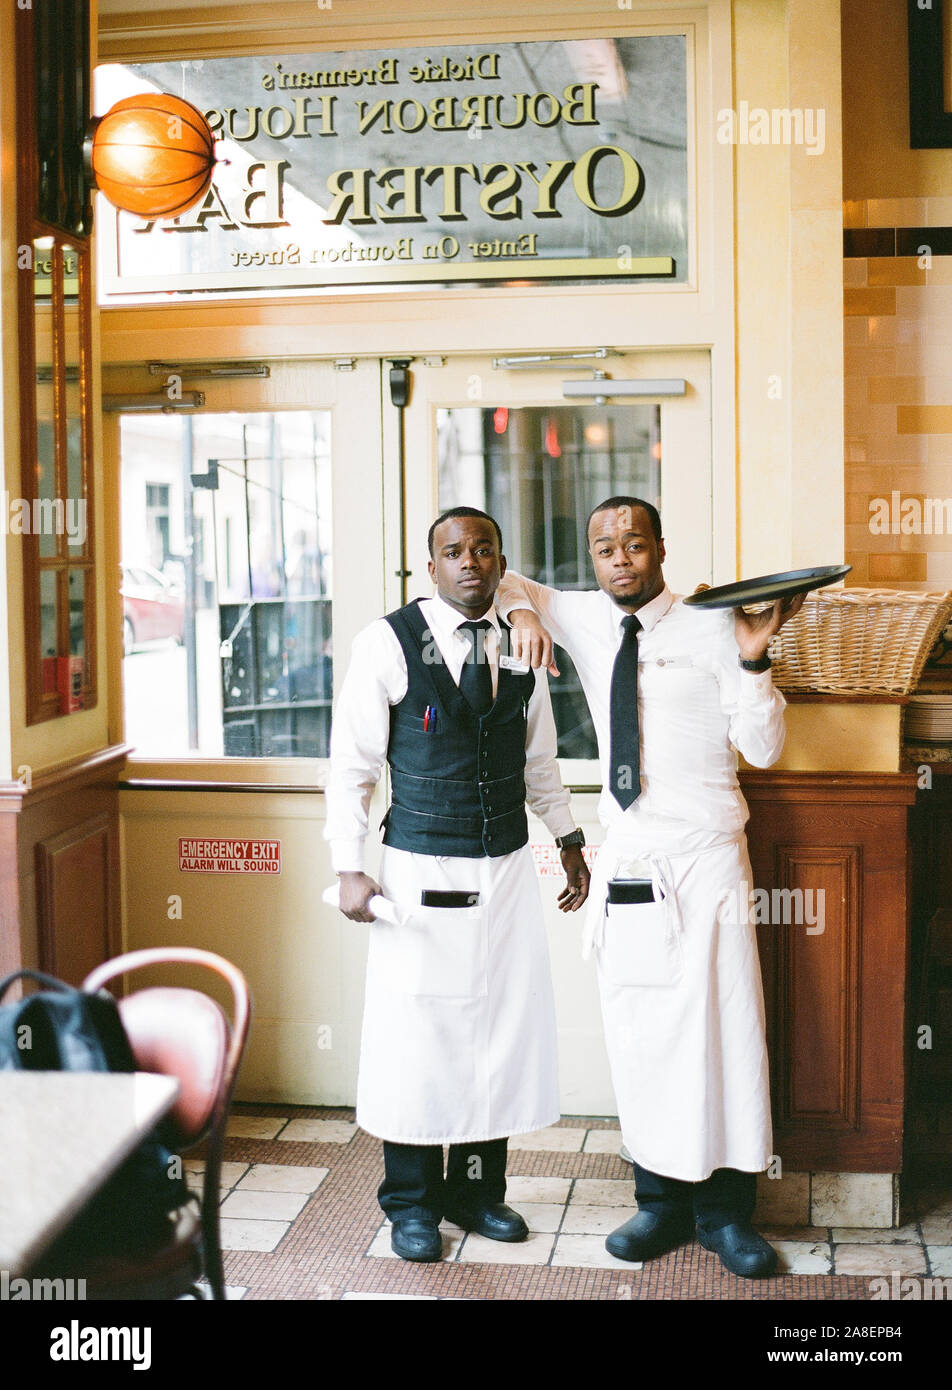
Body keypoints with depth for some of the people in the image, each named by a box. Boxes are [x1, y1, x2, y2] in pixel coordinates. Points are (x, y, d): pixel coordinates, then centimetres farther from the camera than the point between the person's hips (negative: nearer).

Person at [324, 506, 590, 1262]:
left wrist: (570, 839, 12)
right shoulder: (388, 642, -6)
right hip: (420, 872, -4)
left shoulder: (522, 649, 7)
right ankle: (413, 1202, 19)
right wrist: (349, 867, -8)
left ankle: (477, 1187, 26)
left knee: (502, 1028, 9)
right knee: (416, 1033, 1)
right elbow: (352, 762, -4)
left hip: (508, 868, 4)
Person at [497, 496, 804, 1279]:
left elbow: (764, 750, -5)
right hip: (626, 862, 4)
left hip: (705, 862, -4)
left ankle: (724, 1211, 11)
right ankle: (662, 1202, 21)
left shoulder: (712, 629, -4)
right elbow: (505, 583, 23)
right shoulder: (584, 620, 8)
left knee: (720, 1031, -2)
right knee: (638, 1038, 8)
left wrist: (753, 660, -19)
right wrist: (522, 611, 1)